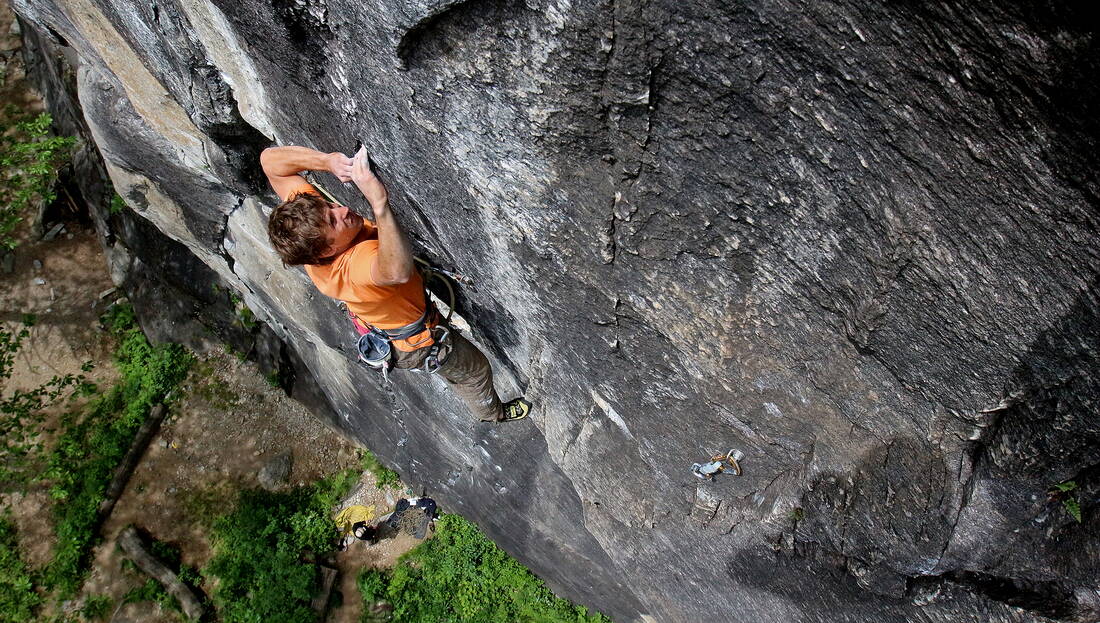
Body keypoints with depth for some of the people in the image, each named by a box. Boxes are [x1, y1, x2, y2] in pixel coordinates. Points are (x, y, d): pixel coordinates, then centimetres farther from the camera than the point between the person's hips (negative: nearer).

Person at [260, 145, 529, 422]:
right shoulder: (356, 264, -51)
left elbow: (270, 160, -21)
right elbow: (398, 271, -74)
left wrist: (327, 161, -37)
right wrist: (379, 204, -78)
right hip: (414, 343, -7)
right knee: (474, 369, 25)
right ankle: (492, 413, 56)